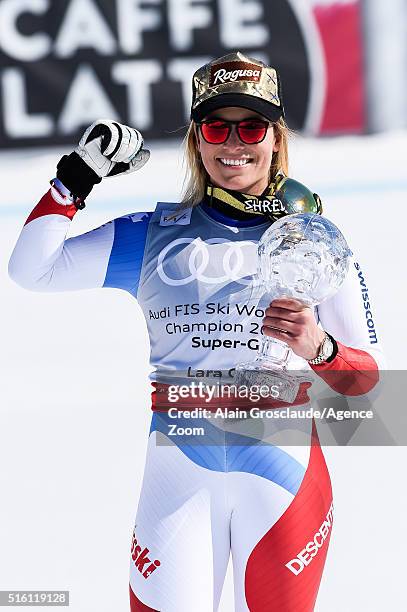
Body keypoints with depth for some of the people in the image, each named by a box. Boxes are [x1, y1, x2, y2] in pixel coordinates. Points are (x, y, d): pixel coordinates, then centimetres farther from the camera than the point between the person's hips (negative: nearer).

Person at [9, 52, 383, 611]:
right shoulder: (152, 236, 9)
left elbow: (368, 376, 4)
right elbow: (31, 269, 6)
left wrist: (320, 349, -17)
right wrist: (77, 177, 0)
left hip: (283, 469, 0)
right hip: (178, 466, 0)